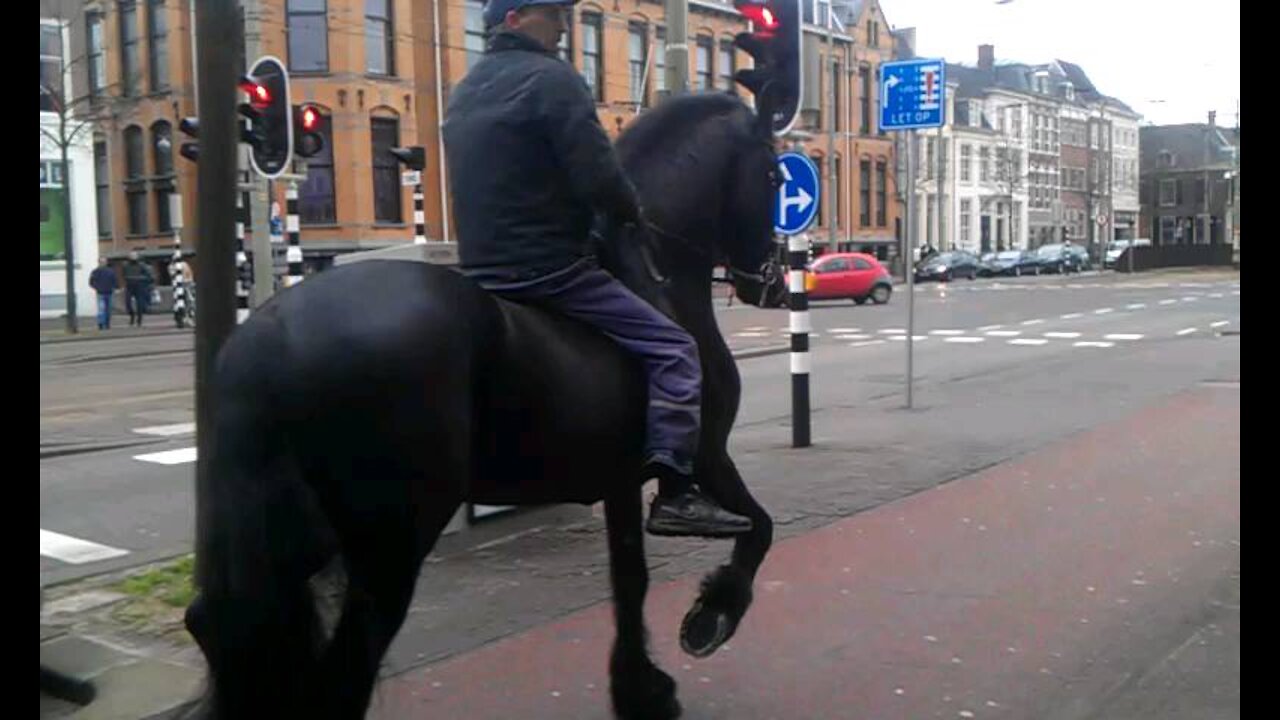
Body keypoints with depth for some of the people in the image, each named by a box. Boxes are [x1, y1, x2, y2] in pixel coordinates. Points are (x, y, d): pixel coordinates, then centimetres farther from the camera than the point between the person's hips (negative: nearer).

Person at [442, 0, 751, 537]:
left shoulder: (465, 92, 17)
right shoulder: (551, 78, -10)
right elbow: (599, 178, -19)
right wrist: (634, 213, 1)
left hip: (481, 273, 9)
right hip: (549, 270, -9)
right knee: (675, 351, -6)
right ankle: (674, 492, -13)